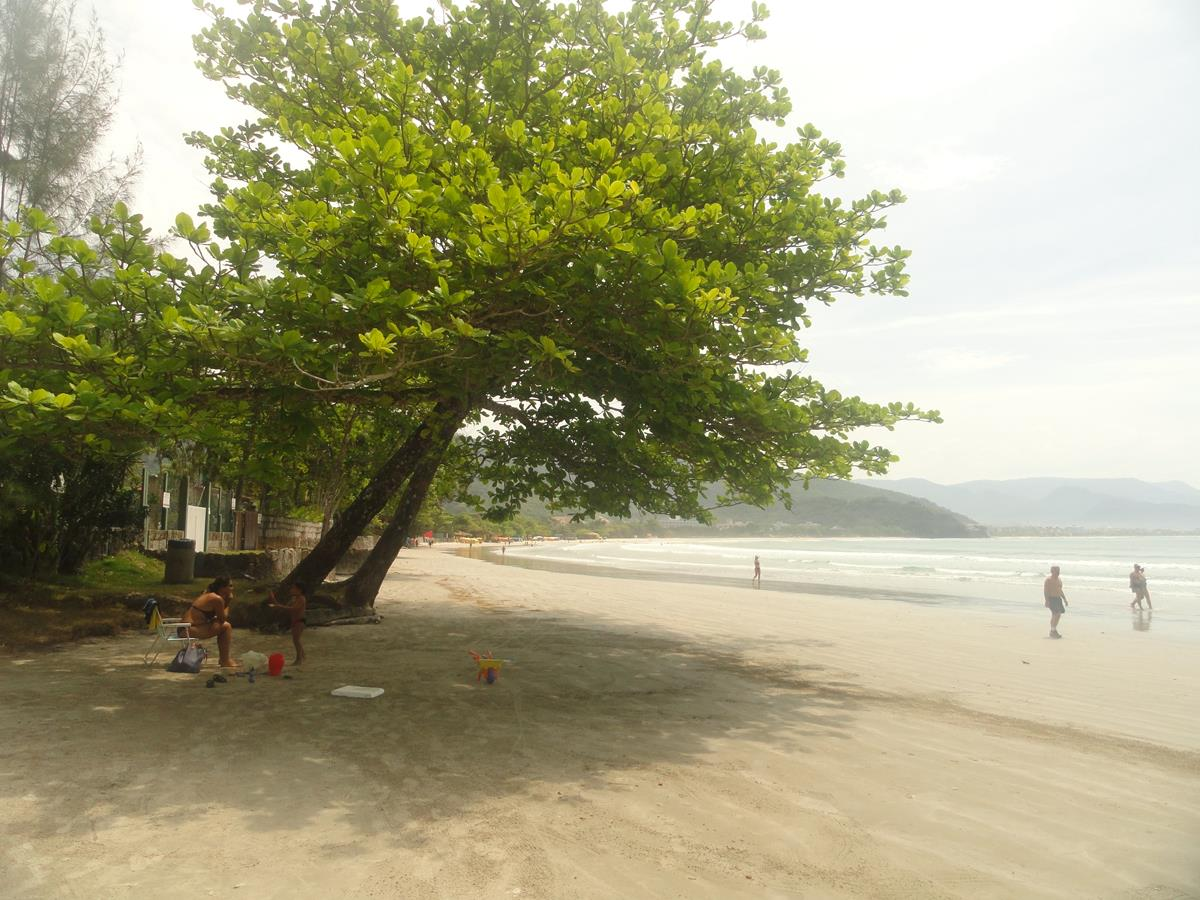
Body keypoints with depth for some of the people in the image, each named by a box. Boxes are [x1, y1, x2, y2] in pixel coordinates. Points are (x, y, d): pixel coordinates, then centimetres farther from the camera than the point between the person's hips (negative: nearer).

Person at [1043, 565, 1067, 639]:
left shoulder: (1059, 579, 17)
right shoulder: (1048, 580, -9)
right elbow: (1045, 591, -14)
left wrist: (1065, 599, 20)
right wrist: (1047, 601, -21)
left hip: (1058, 599, 9)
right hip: (1051, 599, -9)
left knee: (1058, 615, 8)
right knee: (1055, 614, -15)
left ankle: (1053, 630, 19)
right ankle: (1053, 631, -9)